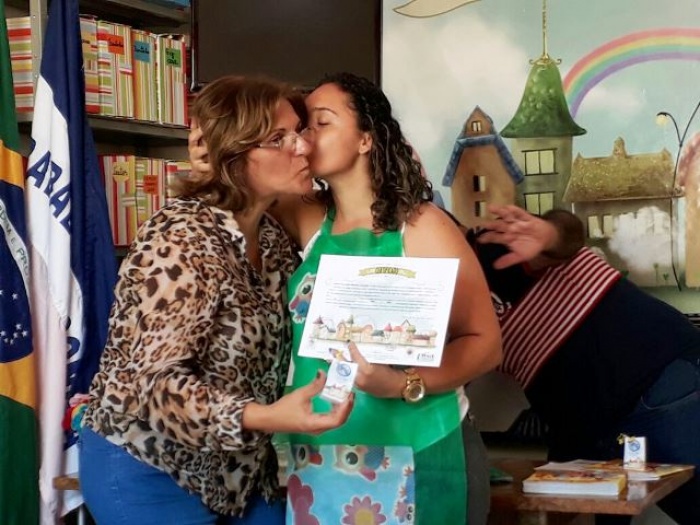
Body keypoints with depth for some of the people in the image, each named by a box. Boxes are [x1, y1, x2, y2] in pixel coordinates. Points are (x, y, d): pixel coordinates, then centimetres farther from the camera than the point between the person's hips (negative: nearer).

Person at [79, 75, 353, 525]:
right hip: (150, 472, -8)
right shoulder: (183, 239, -22)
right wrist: (264, 417, -40)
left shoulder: (273, 238, 4)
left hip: (236, 469, 8)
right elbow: (153, 380, -27)